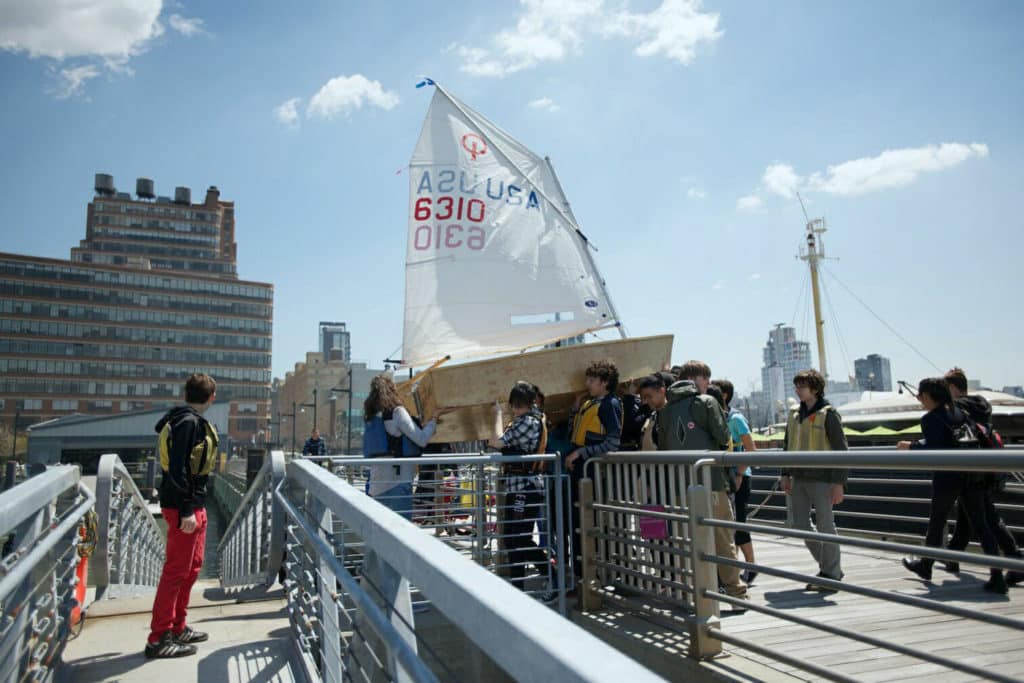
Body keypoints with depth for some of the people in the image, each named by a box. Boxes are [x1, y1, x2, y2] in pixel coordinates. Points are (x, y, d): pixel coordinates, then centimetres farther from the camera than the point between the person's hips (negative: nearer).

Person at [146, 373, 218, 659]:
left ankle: (178, 627, 27)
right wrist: (185, 511, -24)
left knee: (192, 566, 17)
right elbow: (177, 468, -22)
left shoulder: (193, 421, 13)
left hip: (195, 504, 10)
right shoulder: (188, 422, -16)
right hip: (184, 506, -10)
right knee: (176, 570, -3)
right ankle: (159, 638, 6)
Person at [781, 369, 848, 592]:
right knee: (799, 523, 9)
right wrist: (786, 474, 13)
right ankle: (826, 565, 27)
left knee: (825, 524, 0)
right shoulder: (795, 413, 10)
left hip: (821, 478, -7)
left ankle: (832, 574, 14)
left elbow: (841, 449, -9)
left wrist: (838, 482, -13)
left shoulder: (828, 414, -9)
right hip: (799, 477, 7)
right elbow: (788, 444, 16)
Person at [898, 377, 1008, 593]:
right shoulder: (959, 411, 8)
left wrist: (912, 446, -4)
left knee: (936, 523, 12)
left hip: (947, 478, -5)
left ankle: (925, 566, 31)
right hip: (972, 475, 6)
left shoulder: (929, 419, -11)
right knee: (980, 525, 7)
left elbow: (933, 450, -17)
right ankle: (997, 578, 1)